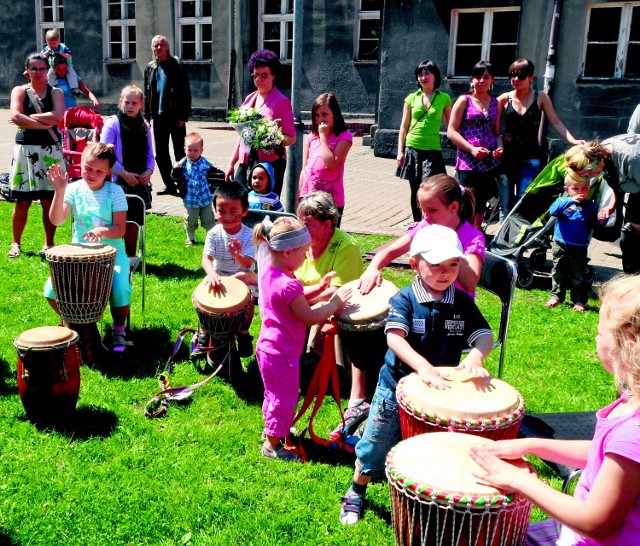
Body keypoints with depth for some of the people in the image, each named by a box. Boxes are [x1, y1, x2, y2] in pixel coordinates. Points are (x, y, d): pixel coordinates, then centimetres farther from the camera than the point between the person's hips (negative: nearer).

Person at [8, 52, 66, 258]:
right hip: (26, 150, 0)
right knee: (22, 201, 2)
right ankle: (16, 243, 15)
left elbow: (57, 116, -13)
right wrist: (44, 124, -14)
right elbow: (15, 117, -12)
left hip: (50, 151, 0)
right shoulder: (19, 91, 6)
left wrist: (29, 118, -10)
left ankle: (49, 243, 14)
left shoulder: (56, 93, 7)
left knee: (50, 201, 2)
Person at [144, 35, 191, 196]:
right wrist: (147, 115, 8)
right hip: (159, 116, 5)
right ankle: (169, 185, 15)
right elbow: (147, 93, 16)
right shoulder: (150, 68, 12)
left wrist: (184, 116, -13)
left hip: (175, 116, -5)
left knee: (179, 152, 1)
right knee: (161, 154, 7)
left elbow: (186, 92, -7)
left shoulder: (177, 66, -4)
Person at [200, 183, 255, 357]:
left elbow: (248, 264, -23)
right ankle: (205, 330, 8)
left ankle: (243, 332, 1)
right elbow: (206, 258, -23)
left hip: (242, 276, -2)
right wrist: (211, 273, -45)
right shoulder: (214, 234, -12)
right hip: (219, 275, 2)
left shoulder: (248, 235, -16)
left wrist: (238, 256, -46)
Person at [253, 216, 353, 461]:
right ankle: (272, 445, 24)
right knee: (285, 399, 9)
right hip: (282, 355, -9)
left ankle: (272, 428, 48)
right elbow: (309, 318, -24)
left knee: (275, 394, 28)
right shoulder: (288, 285, -30)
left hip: (268, 347, 10)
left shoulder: (269, 271, -1)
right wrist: (335, 303, -12)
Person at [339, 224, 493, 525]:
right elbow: (394, 336, -28)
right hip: (396, 388, -2)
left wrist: (475, 357, -32)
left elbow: (484, 335, -8)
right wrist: (423, 365, -44)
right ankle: (356, 494, 36)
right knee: (375, 448, 12)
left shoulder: (463, 303, -3)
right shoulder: (404, 299, -15)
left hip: (441, 392, 3)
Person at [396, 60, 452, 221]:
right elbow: (404, 126, 8)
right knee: (415, 192, 10)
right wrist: (400, 151, 2)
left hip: (432, 150, -3)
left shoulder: (444, 98, 2)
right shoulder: (412, 98, 6)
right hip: (412, 149, 3)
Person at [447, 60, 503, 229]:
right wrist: (472, 149, -15)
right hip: (468, 163, -4)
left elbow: (497, 132, 18)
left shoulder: (495, 103, 15)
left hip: (490, 162, 4)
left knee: (481, 205, 11)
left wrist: (500, 147, -4)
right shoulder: (464, 101, 2)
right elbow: (451, 131, -4)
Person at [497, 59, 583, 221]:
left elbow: (556, 123, 0)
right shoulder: (504, 99, 1)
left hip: (530, 159, -1)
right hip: (506, 157, 1)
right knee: (506, 208, 5)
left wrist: (573, 140, -14)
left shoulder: (540, 97, 1)